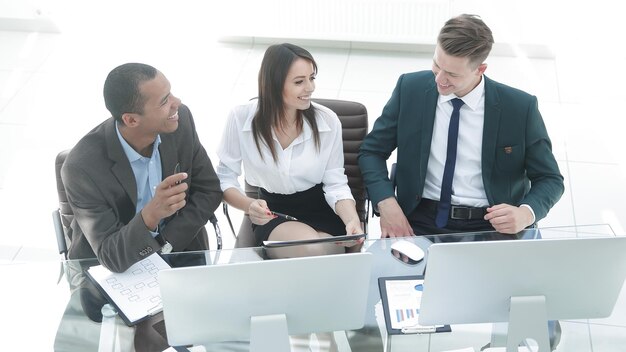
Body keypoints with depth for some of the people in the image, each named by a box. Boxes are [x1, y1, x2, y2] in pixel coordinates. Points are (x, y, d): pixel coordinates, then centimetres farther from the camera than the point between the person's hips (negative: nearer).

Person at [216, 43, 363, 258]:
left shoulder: (328, 121, -12)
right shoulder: (242, 118, -14)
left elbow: (335, 183, -7)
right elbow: (224, 177, -6)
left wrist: (353, 220, -27)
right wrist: (249, 206, -26)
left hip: (322, 212, 1)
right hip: (272, 214, -1)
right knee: (312, 250, -32)